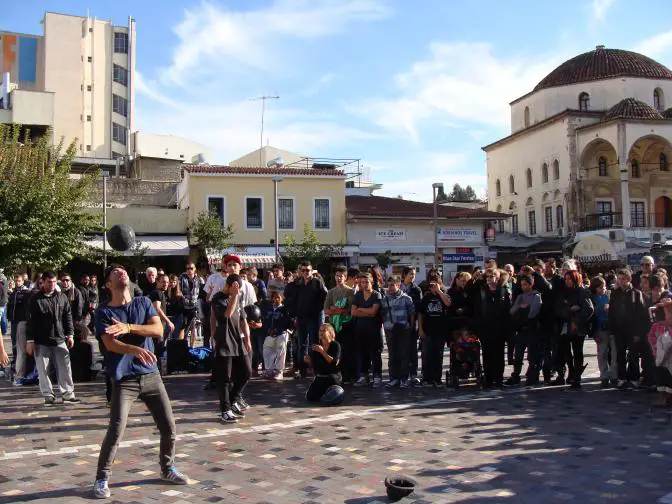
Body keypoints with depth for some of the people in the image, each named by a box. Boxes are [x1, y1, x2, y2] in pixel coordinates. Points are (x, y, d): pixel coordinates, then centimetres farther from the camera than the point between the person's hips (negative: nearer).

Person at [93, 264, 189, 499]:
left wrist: (128, 327, -20)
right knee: (115, 431, -12)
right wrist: (136, 350, -35)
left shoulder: (143, 302, 8)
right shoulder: (104, 312, -2)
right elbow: (110, 344, -17)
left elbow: (158, 330, -6)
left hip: (151, 375, 4)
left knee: (169, 427, 7)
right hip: (124, 379, -4)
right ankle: (102, 479, 5)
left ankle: (167, 469, 27)